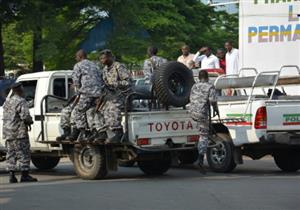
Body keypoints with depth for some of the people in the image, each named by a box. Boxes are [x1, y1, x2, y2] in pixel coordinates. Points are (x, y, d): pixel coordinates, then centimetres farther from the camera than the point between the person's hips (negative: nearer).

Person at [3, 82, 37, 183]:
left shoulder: (7, 101, 14)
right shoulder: (21, 101, -13)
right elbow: (25, 116, -22)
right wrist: (30, 121, -1)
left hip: (7, 132, 8)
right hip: (19, 132, -8)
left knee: (11, 154, 11)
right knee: (23, 153, -2)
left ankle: (11, 175, 10)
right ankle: (25, 175, -4)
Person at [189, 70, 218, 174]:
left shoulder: (194, 86, 11)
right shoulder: (210, 87, -7)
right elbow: (212, 101, -16)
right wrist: (216, 109, 3)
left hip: (192, 112, 6)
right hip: (202, 114, -6)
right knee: (203, 136, 0)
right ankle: (201, 159, -12)